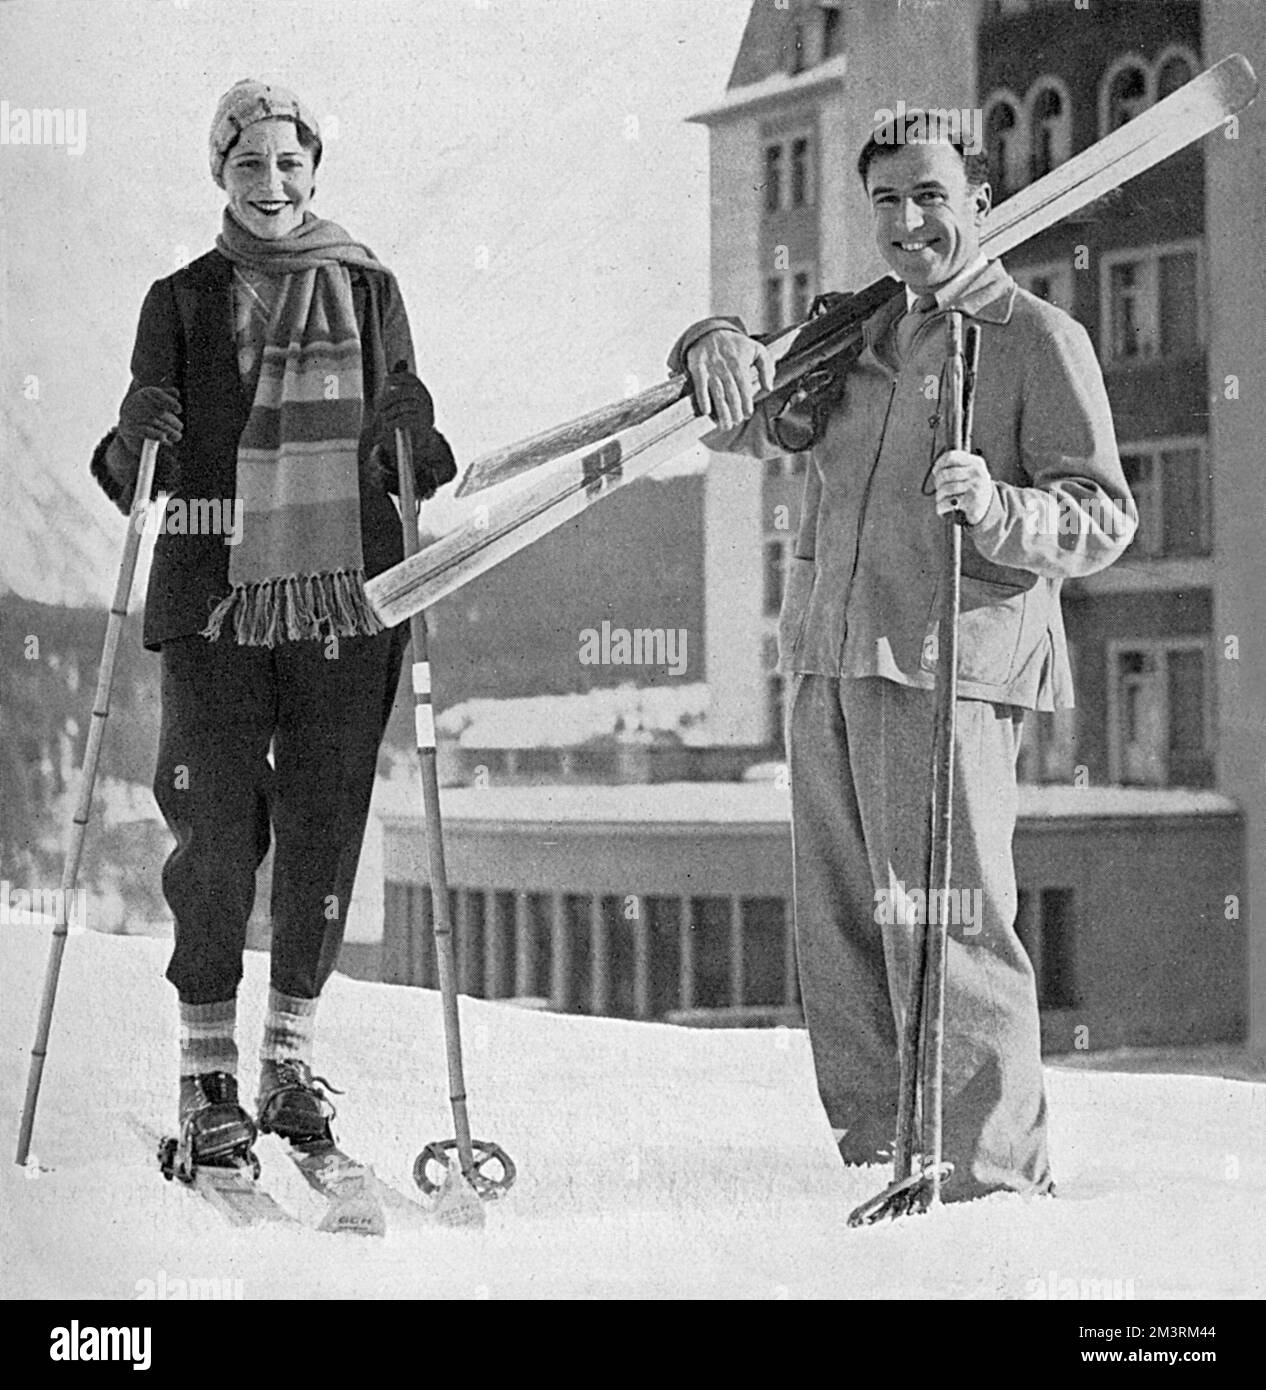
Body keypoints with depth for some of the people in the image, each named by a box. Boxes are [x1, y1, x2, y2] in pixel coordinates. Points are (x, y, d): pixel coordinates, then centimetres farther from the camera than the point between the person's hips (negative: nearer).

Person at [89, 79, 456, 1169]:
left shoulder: (367, 289, 12)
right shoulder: (183, 301, 9)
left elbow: (408, 469, 14)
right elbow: (137, 481, 7)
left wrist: (412, 437, -8)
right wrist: (138, 443, -15)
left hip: (344, 595, 1)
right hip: (217, 592, -1)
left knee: (324, 827, 2)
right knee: (216, 828, -5)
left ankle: (290, 1055, 15)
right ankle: (208, 1076, 4)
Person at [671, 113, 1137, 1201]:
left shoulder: (1039, 339, 0)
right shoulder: (860, 337, 21)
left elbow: (1104, 518, -6)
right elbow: (760, 424, 19)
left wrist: (999, 508, -25)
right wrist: (721, 350, -3)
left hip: (951, 667, -7)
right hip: (828, 663, 7)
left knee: (942, 927, -9)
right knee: (839, 929, 9)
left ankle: (991, 1168, -2)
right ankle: (878, 1157, 19)